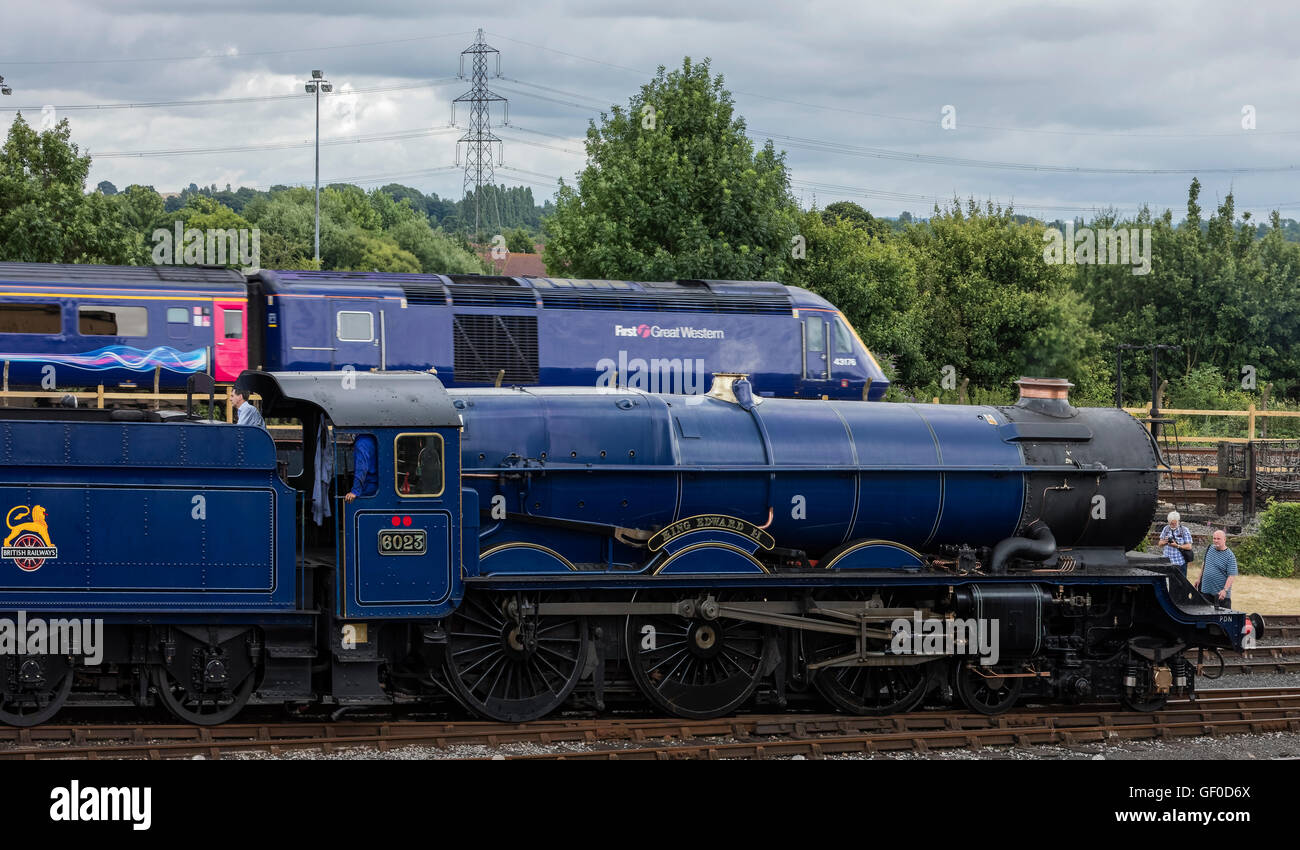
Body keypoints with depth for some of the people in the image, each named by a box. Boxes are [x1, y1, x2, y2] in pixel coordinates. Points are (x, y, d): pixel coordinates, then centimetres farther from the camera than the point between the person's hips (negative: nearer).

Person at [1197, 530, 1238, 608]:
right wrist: (1199, 579, 24)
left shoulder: (1230, 556, -12)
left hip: (1220, 593, -6)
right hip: (1206, 590, 6)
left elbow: (1232, 576, -16)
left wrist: (1225, 590, -26)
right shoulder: (1210, 549, 8)